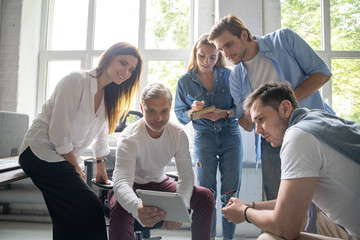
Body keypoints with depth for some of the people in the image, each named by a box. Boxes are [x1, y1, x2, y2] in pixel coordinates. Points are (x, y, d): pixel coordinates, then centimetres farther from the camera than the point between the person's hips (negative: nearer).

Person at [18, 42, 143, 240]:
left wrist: (100, 168, 17)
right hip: (42, 153, -8)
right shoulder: (76, 81, -16)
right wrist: (77, 168, -9)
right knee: (90, 210, -15)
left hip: (65, 158, 8)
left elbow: (100, 133, 15)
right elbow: (58, 132, -19)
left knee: (70, 222, 11)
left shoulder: (109, 95, 8)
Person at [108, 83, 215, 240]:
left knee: (205, 196, -13)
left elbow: (186, 175, -14)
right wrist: (137, 208, -61)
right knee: (121, 208, -39)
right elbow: (121, 182, -38)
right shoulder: (129, 138, -26)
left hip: (159, 183, 4)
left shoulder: (178, 135, -13)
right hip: (132, 187, -4)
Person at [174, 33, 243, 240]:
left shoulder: (229, 75, 1)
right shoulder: (185, 81, 3)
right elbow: (179, 113, 5)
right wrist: (193, 112, -16)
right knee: (205, 190, 2)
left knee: (231, 190, 2)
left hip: (230, 135, 0)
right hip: (203, 137, 0)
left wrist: (224, 113, -19)